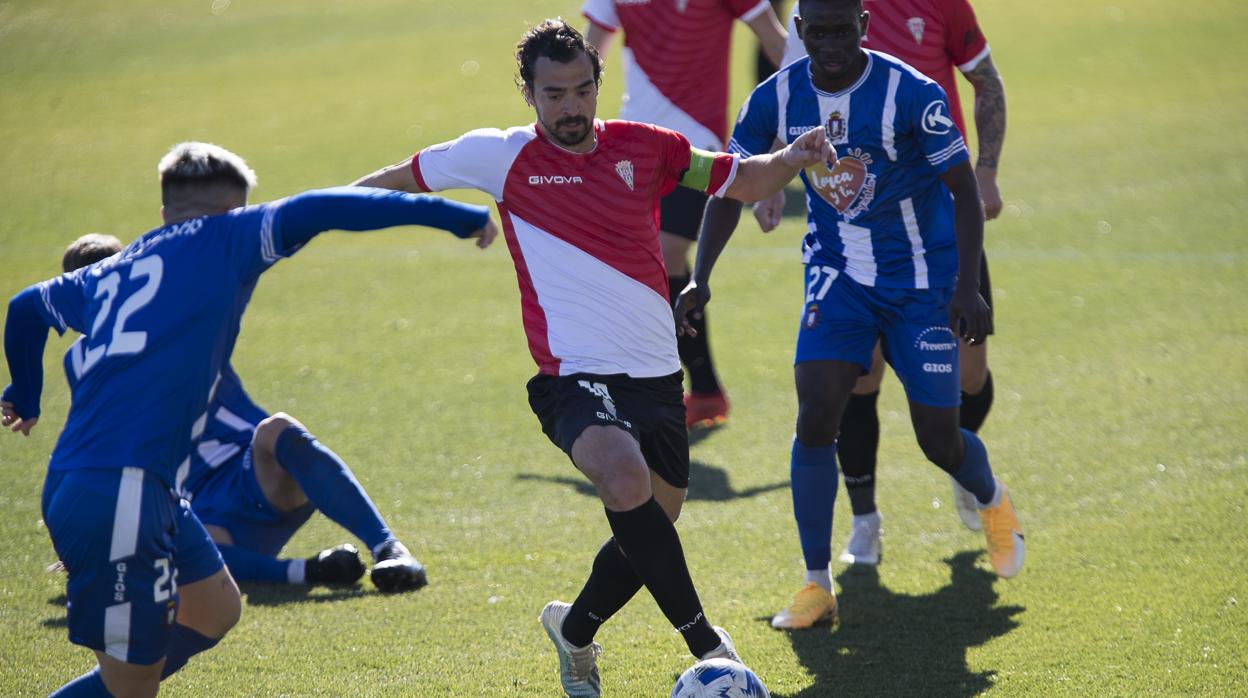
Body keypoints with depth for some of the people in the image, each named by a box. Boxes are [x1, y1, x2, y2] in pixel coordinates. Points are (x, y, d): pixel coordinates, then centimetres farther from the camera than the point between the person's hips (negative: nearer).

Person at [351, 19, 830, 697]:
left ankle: (575, 632, 41)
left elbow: (740, 180, 14)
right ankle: (703, 640, -22)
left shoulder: (645, 149, 4)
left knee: (648, 529, 13)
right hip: (575, 375, -5)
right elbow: (402, 178, 11)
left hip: (655, 373, 5)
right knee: (626, 480, -32)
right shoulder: (500, 156, -3)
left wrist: (790, 159, -5)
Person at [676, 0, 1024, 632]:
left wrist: (967, 287, -25)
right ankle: (816, 585, -6)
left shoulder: (912, 94, -20)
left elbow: (963, 190, -14)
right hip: (836, 275, 3)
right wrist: (700, 278, -13)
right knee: (815, 417, -16)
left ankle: (993, 503, 37)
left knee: (938, 438, 0)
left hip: (922, 281, -2)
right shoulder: (776, 99, -10)